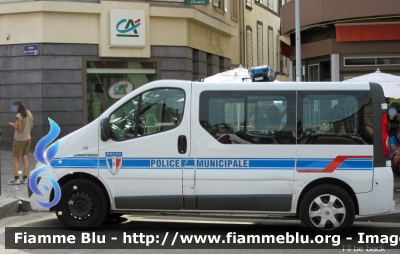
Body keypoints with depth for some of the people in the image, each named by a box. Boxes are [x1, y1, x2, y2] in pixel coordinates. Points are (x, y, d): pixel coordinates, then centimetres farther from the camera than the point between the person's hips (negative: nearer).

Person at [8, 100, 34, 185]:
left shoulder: (19, 116, -19)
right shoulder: (29, 114, 4)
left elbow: (19, 128, -21)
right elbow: (31, 126, 10)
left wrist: (13, 125, -5)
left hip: (19, 139, -7)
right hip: (27, 138, 7)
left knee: (16, 158, 2)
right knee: (25, 158, 8)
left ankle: (16, 178, -1)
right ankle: (25, 178, 8)